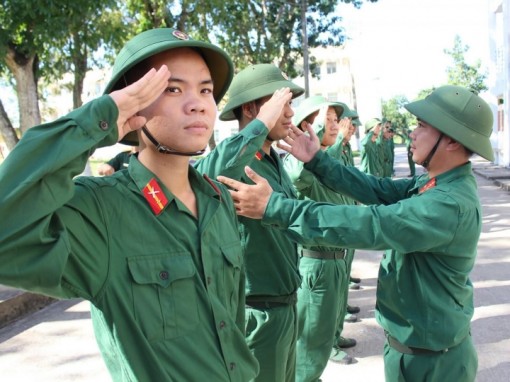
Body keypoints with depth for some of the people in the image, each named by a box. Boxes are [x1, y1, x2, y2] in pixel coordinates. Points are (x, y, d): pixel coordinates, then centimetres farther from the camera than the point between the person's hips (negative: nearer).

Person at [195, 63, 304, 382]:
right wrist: (260, 125, -39)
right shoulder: (235, 161, -22)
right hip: (257, 312, -9)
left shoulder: (275, 161, 7)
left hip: (286, 305, 9)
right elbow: (202, 179, -47)